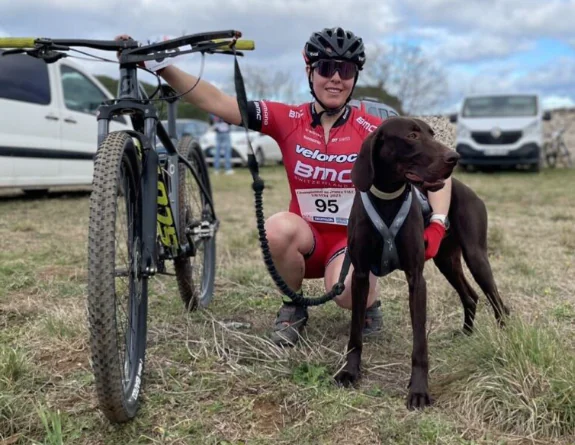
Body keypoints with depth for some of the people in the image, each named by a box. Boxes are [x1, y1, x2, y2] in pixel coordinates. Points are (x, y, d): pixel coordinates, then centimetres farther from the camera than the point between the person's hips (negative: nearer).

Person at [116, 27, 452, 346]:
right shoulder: (288, 120, -9)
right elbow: (216, 101, -17)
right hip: (308, 238, 2)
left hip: (354, 238, -1)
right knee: (278, 228, -32)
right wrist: (159, 66, -29)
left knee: (343, 290, -33)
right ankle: (293, 307, -4)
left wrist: (437, 225, -24)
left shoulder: (371, 130, -11)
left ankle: (369, 300, 7)